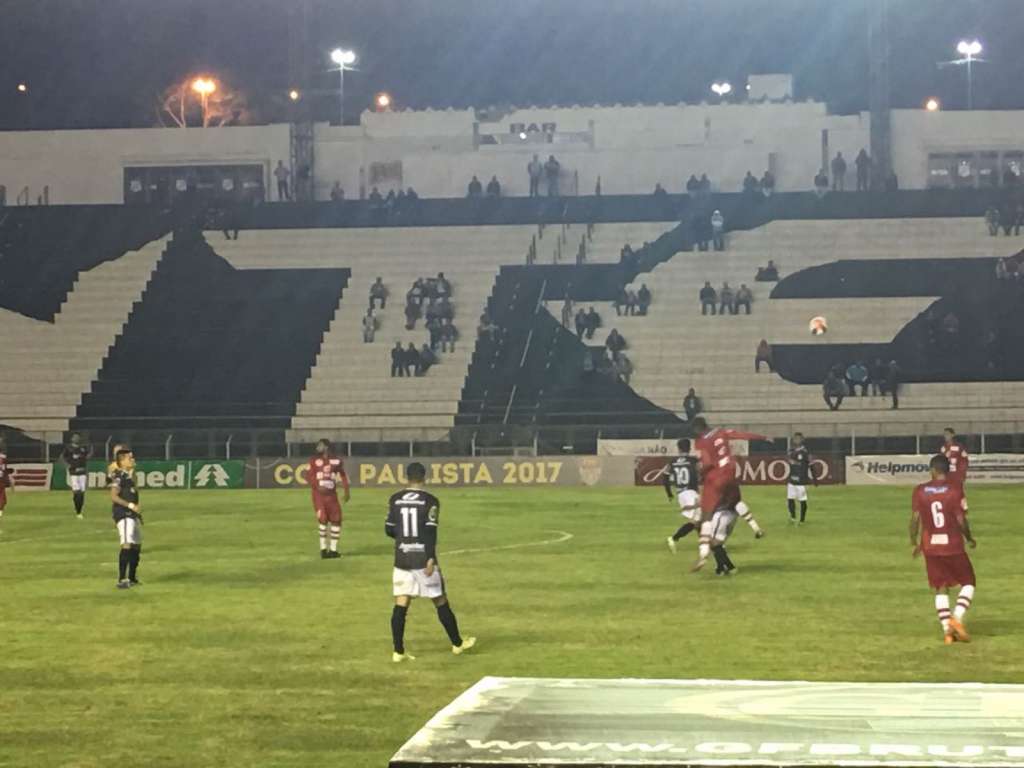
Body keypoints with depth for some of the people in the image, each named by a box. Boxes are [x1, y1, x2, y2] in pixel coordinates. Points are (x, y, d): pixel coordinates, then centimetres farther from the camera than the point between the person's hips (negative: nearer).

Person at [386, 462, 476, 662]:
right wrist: (431, 559, -18)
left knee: (400, 605, 3)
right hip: (423, 559, -3)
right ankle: (457, 644, 22)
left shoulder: (394, 500, 3)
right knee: (440, 602, 9)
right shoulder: (430, 501, -8)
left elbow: (389, 529, 9)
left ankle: (398, 651, -1)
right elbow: (430, 532, -16)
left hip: (402, 559, 3)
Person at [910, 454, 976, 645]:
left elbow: (915, 519, -2)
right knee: (968, 583, 12)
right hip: (953, 545, -3)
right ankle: (957, 617, -9)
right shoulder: (955, 491, -10)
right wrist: (969, 538, 8)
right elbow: (961, 521, -11)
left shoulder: (920, 491, -2)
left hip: (930, 546, 3)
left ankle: (947, 629, 3)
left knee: (941, 588, 11)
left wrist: (914, 543, 11)